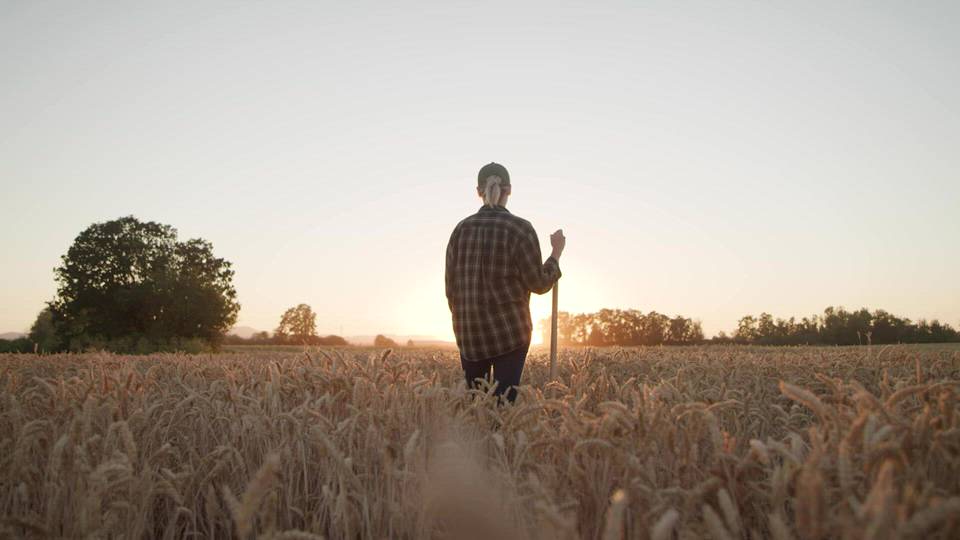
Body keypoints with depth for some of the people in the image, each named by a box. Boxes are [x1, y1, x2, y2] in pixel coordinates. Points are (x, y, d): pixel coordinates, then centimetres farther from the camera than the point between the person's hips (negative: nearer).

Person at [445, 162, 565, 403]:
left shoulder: (461, 229, 3)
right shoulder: (520, 229, -10)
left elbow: (451, 285, 6)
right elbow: (539, 284, -6)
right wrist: (557, 251, 8)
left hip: (470, 334, 4)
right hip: (510, 332, -4)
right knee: (504, 401, -1)